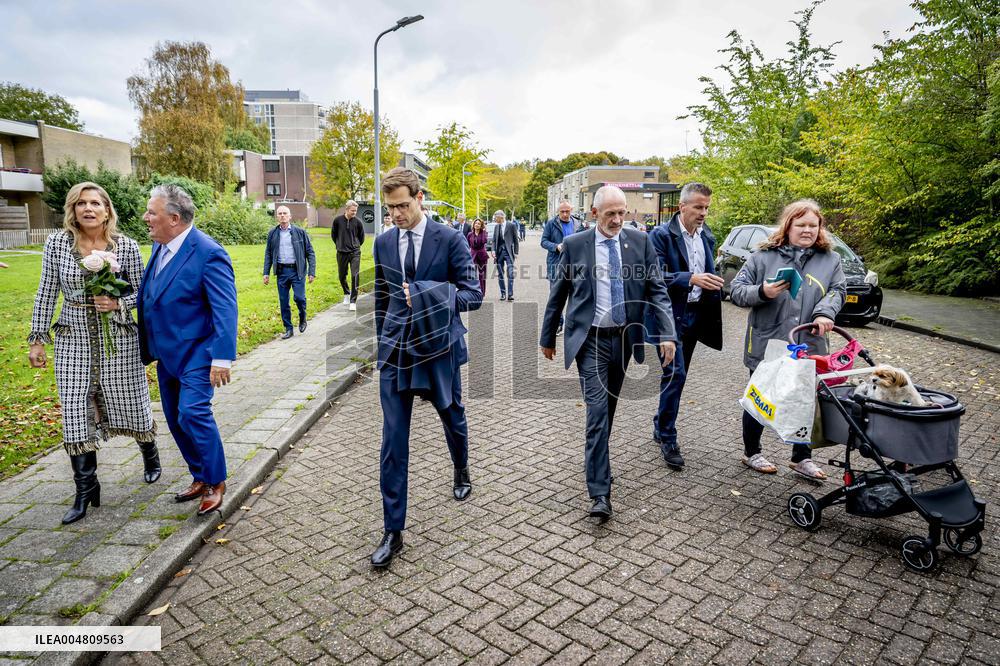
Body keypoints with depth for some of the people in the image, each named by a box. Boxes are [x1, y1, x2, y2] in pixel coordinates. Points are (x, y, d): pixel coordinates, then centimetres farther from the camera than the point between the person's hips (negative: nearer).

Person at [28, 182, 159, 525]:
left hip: (118, 340, -1)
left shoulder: (127, 246, -6)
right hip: (73, 341, 1)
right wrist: (37, 339, 4)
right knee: (75, 415, 1)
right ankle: (86, 490, 14)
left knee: (131, 404, 11)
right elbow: (46, 294, 3)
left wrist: (117, 303, -19)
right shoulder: (56, 243, -2)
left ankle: (150, 456, 40)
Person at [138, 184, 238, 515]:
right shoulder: (159, 247, 7)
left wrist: (222, 358, -25)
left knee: (192, 413, -14)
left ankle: (215, 482, 5)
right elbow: (148, 297, 16)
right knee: (175, 419, 14)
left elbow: (225, 309, -22)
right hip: (167, 352, 9)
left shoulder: (208, 253, -19)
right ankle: (200, 478, 29)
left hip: (196, 352, -9)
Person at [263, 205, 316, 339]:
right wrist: (266, 273, 4)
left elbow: (310, 252, 0)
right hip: (281, 271, 3)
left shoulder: (300, 232, -1)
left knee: (299, 297, -10)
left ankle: (302, 318, 20)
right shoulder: (272, 233, 6)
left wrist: (312, 272, -7)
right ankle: (288, 328, 18)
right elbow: (268, 254, 12)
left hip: (297, 271, -3)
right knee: (283, 302, 6)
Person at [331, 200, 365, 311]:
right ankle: (347, 293, 39)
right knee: (342, 276, 12)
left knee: (355, 276, -10)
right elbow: (333, 234, 10)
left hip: (355, 253, -1)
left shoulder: (357, 222, -5)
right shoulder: (338, 220, -5)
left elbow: (361, 236, 10)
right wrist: (339, 245, 13)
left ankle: (353, 301, -5)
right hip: (341, 253, 1)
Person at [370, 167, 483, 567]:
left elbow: (473, 295, -9)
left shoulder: (450, 240, -8)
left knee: (453, 417, 19)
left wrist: (435, 298, -26)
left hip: (438, 348, -2)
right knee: (393, 440, -1)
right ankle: (393, 531, 9)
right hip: (395, 351, 2)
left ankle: (461, 470, 52)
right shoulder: (384, 243, 5)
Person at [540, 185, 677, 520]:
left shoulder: (640, 242, 2)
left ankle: (597, 459, 39)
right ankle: (600, 492, -7)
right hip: (591, 340, -3)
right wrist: (548, 338, 10)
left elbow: (657, 290, -2)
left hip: (624, 338, 3)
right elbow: (558, 294, 5)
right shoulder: (574, 245, -3)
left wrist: (667, 334, -14)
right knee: (597, 410, -10)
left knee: (609, 407, 16)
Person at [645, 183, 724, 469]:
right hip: (670, 314, -6)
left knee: (676, 376, 13)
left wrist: (714, 284, 4)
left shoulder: (707, 237, 11)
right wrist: (690, 279, -28)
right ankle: (668, 439, 1)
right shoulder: (661, 235, -9)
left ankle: (661, 425, 28)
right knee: (675, 375, -10)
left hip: (695, 315, 7)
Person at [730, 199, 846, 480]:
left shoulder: (830, 259, 8)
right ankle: (751, 452, 29)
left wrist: (824, 312, -16)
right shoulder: (764, 256, -2)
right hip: (766, 347, -3)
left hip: (808, 348, 3)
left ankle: (801, 458, 29)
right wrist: (762, 292, -21)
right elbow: (736, 290, -3)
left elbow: (838, 290, 3)